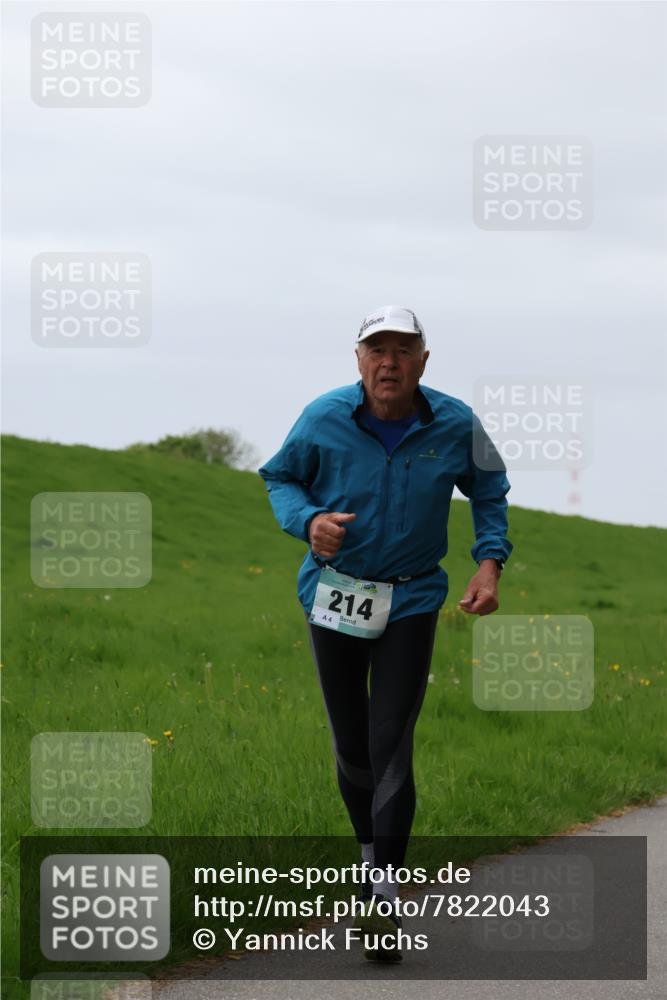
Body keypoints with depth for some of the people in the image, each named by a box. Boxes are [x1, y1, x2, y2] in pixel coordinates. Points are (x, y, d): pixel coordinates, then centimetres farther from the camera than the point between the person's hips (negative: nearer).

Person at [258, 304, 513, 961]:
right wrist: (307, 520, -16)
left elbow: (489, 492, 8)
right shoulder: (324, 420, -11)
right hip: (332, 596, 1)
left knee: (390, 748, -9)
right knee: (351, 746, 11)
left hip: (411, 603, -1)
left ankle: (386, 898, -5)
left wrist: (490, 562, -6)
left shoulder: (455, 426, -9)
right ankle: (371, 850, 36)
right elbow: (279, 477, 5)